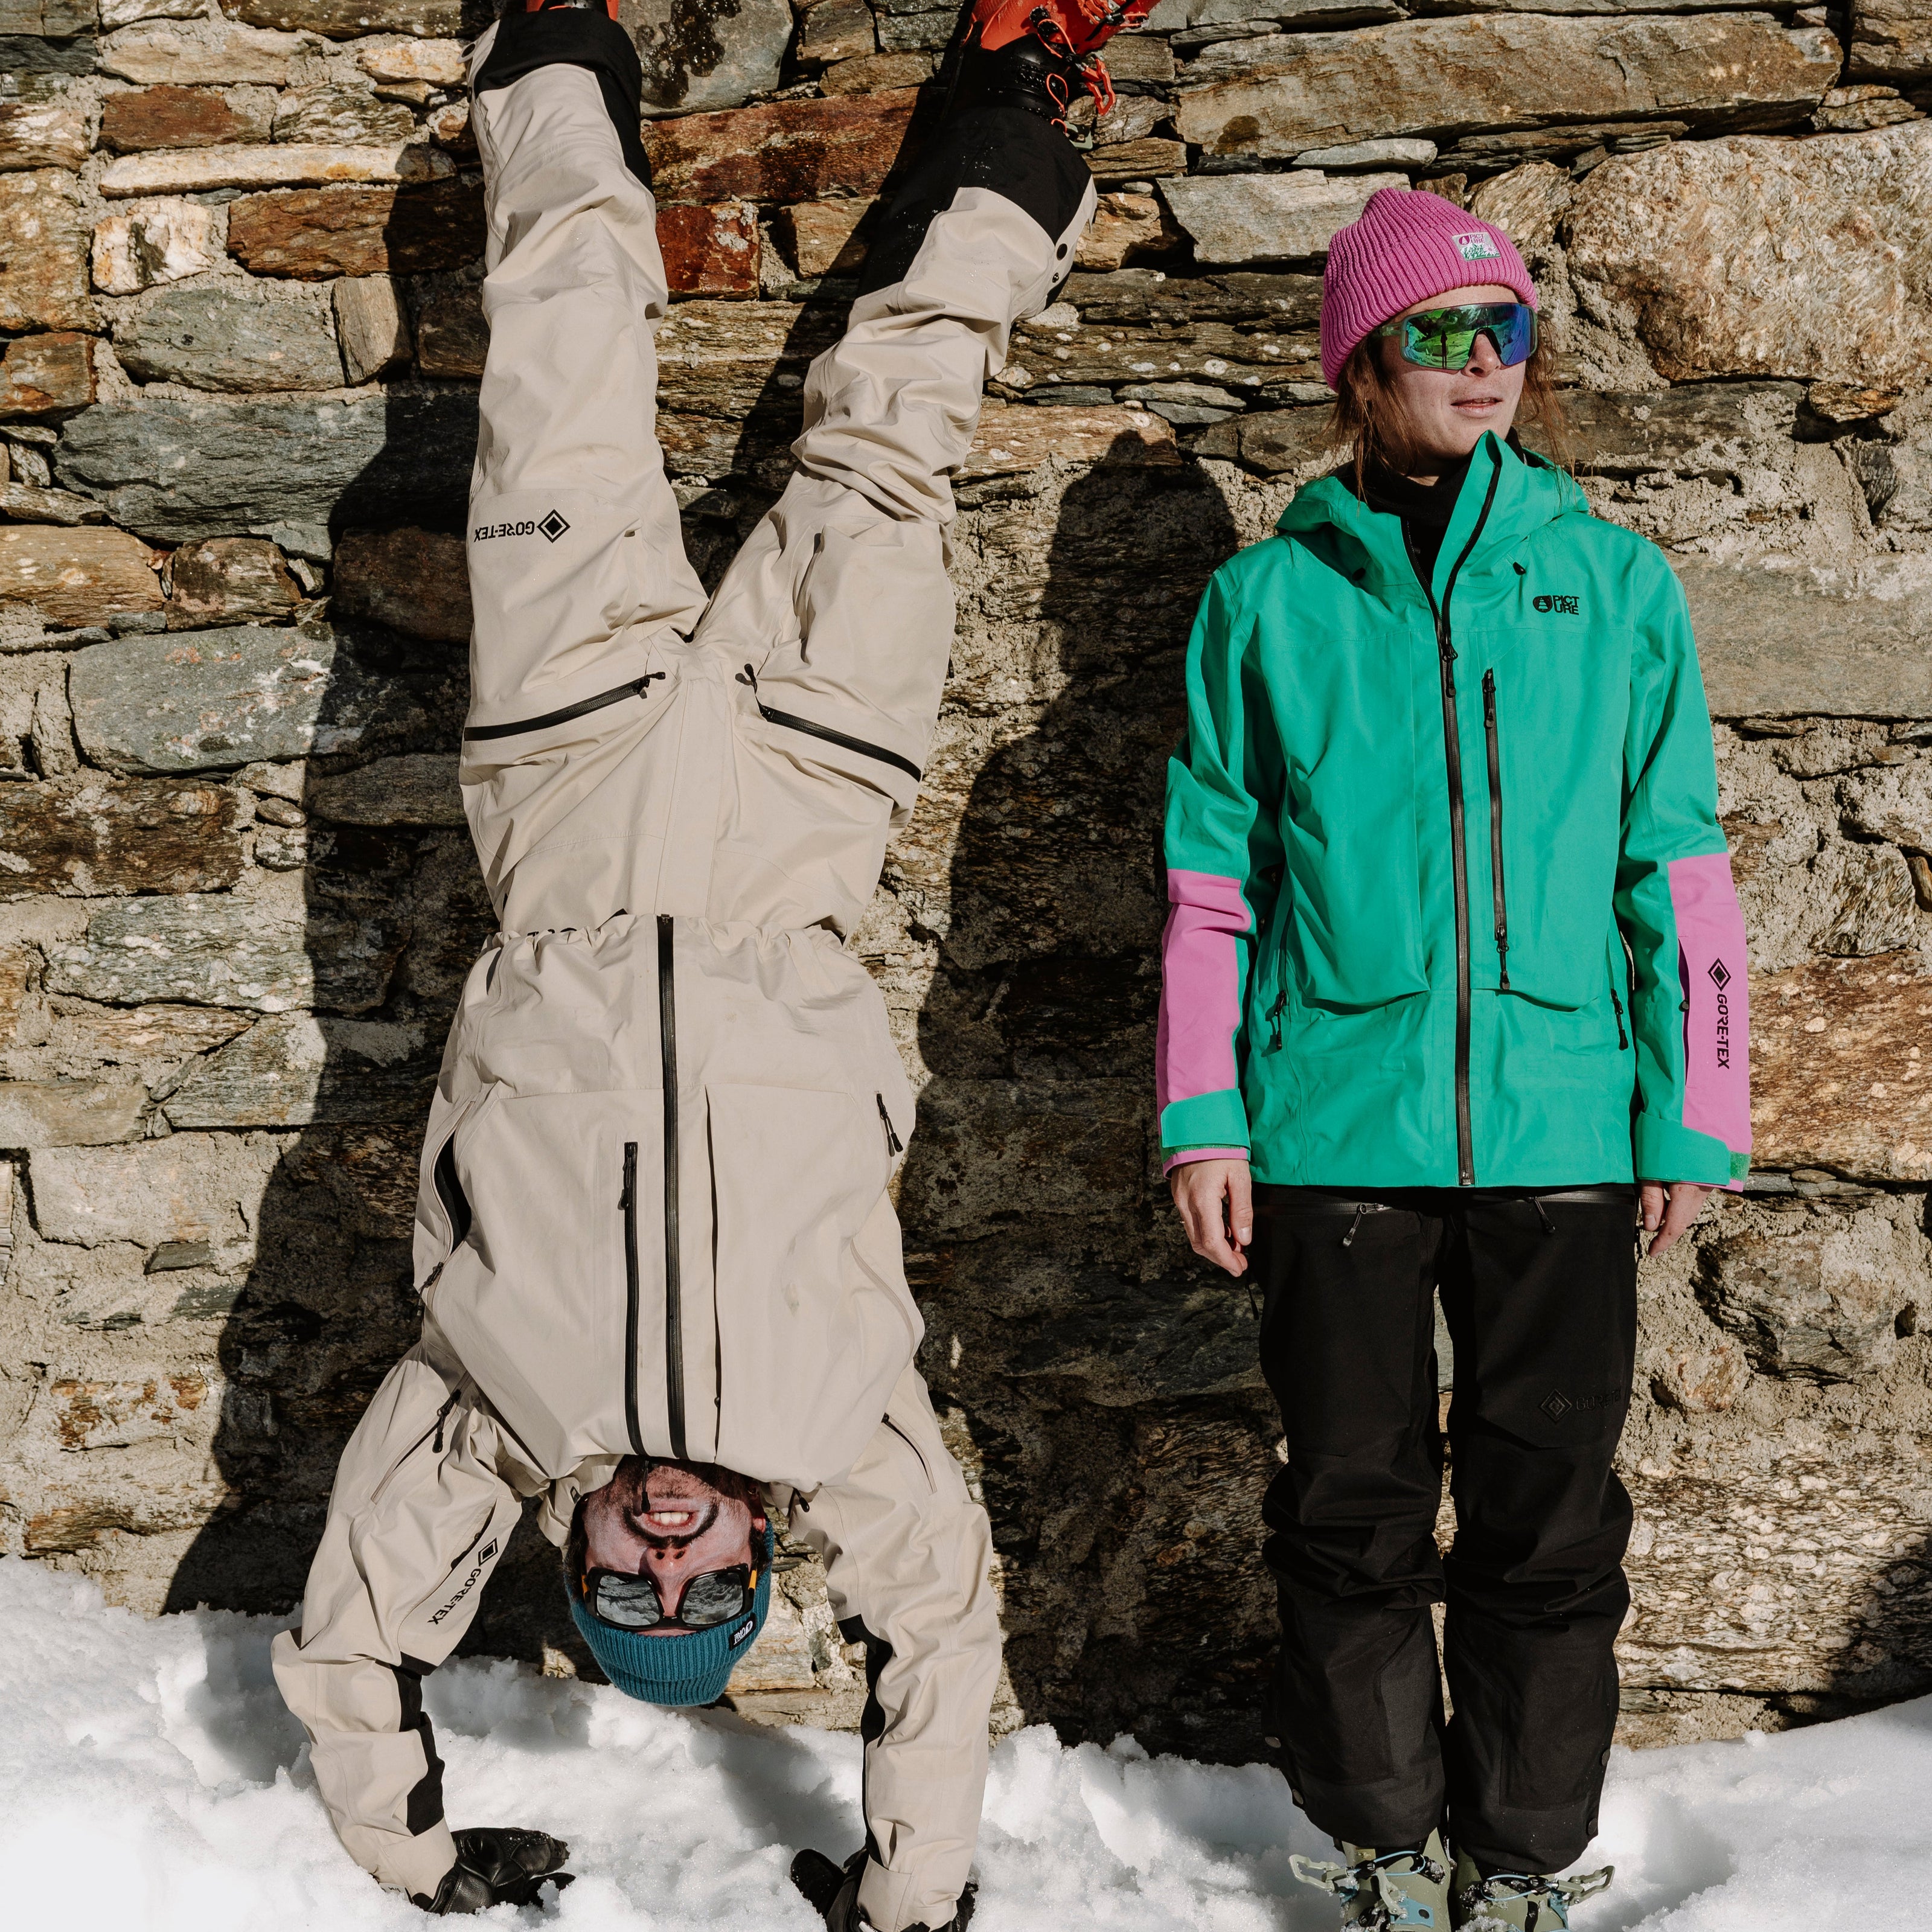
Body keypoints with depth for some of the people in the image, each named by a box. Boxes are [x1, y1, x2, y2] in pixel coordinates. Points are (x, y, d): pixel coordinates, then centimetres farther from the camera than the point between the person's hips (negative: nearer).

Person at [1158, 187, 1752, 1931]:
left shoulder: (1613, 582, 7)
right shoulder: (1270, 598, 5)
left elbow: (1678, 870, 7)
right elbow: (1212, 881, 7)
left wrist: (1696, 1114, 3)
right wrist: (1202, 1113, 1)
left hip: (1562, 1131, 1)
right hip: (1336, 1123, 0)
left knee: (1549, 1515, 7)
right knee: (1355, 1507, 8)